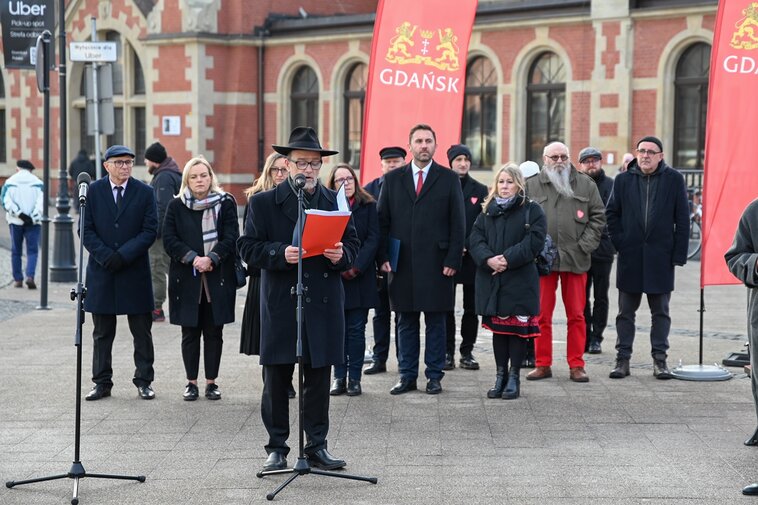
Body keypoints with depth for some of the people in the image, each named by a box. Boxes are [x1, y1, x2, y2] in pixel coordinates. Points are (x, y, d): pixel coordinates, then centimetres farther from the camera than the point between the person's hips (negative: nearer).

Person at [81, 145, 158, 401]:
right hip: (101, 272, 1)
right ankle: (102, 382, 14)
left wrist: (123, 255, -14)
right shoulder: (93, 191, 3)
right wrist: (106, 256, -13)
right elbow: (87, 230, 0)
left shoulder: (144, 192, 1)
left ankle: (144, 381, 13)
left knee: (142, 331, 4)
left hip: (135, 272, -1)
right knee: (102, 333, 7)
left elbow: (150, 231, -4)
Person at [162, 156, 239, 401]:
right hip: (186, 279, 0)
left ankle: (211, 381, 11)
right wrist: (193, 258, -14)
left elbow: (230, 238, -3)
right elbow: (169, 240, -1)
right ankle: (192, 382, 11)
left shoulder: (225, 203, 4)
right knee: (190, 333, 4)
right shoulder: (176, 206, 6)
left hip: (217, 278, 0)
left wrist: (211, 259, -16)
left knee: (214, 332, 3)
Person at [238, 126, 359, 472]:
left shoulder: (336, 202, 10)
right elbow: (248, 248, -3)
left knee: (319, 380, 6)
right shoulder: (263, 203, 2)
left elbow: (352, 245, 12)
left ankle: (317, 446, 16)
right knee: (276, 381, 4)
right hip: (280, 305, -2)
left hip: (323, 305, 2)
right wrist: (281, 253, -19)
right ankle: (277, 448, 14)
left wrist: (341, 255, -10)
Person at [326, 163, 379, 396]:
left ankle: (354, 378, 4)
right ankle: (339, 377, 8)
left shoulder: (368, 206, 5)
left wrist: (356, 267, -13)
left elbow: (373, 239, -2)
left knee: (356, 329, 0)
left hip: (360, 277, -1)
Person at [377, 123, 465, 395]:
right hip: (402, 263, 2)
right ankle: (407, 376, 13)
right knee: (405, 322, 7)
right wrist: (383, 257, 0)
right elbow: (382, 221, 9)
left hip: (436, 264, -2)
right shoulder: (392, 179, 9)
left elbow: (457, 223, 1)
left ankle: (434, 376, 11)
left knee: (435, 321, 4)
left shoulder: (449, 179, 4)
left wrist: (453, 260, -6)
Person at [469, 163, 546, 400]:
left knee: (518, 327, 0)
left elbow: (534, 241, -10)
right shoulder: (487, 211, 12)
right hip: (491, 280, 4)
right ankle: (500, 376, 17)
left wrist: (508, 259, -18)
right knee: (497, 328, 9)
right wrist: (488, 259, -15)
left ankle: (514, 378, 7)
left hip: (520, 280, -4)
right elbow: (475, 239, 4)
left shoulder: (532, 211, 0)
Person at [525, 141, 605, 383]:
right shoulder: (532, 186, 7)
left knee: (576, 315, 3)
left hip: (575, 258, 0)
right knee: (542, 314, 3)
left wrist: (585, 245, -2)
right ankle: (543, 364, 11)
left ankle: (576, 365, 10)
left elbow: (598, 216, 8)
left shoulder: (586, 185, 9)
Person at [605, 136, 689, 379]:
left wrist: (679, 254, -6)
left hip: (660, 256, -1)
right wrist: (619, 243, -1)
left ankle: (660, 359, 12)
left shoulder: (674, 180, 0)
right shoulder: (623, 180, 4)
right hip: (630, 256, 1)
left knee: (660, 312, 6)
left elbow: (682, 219, -1)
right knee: (626, 312, 6)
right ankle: (623, 359, 11)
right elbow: (611, 214, 10)